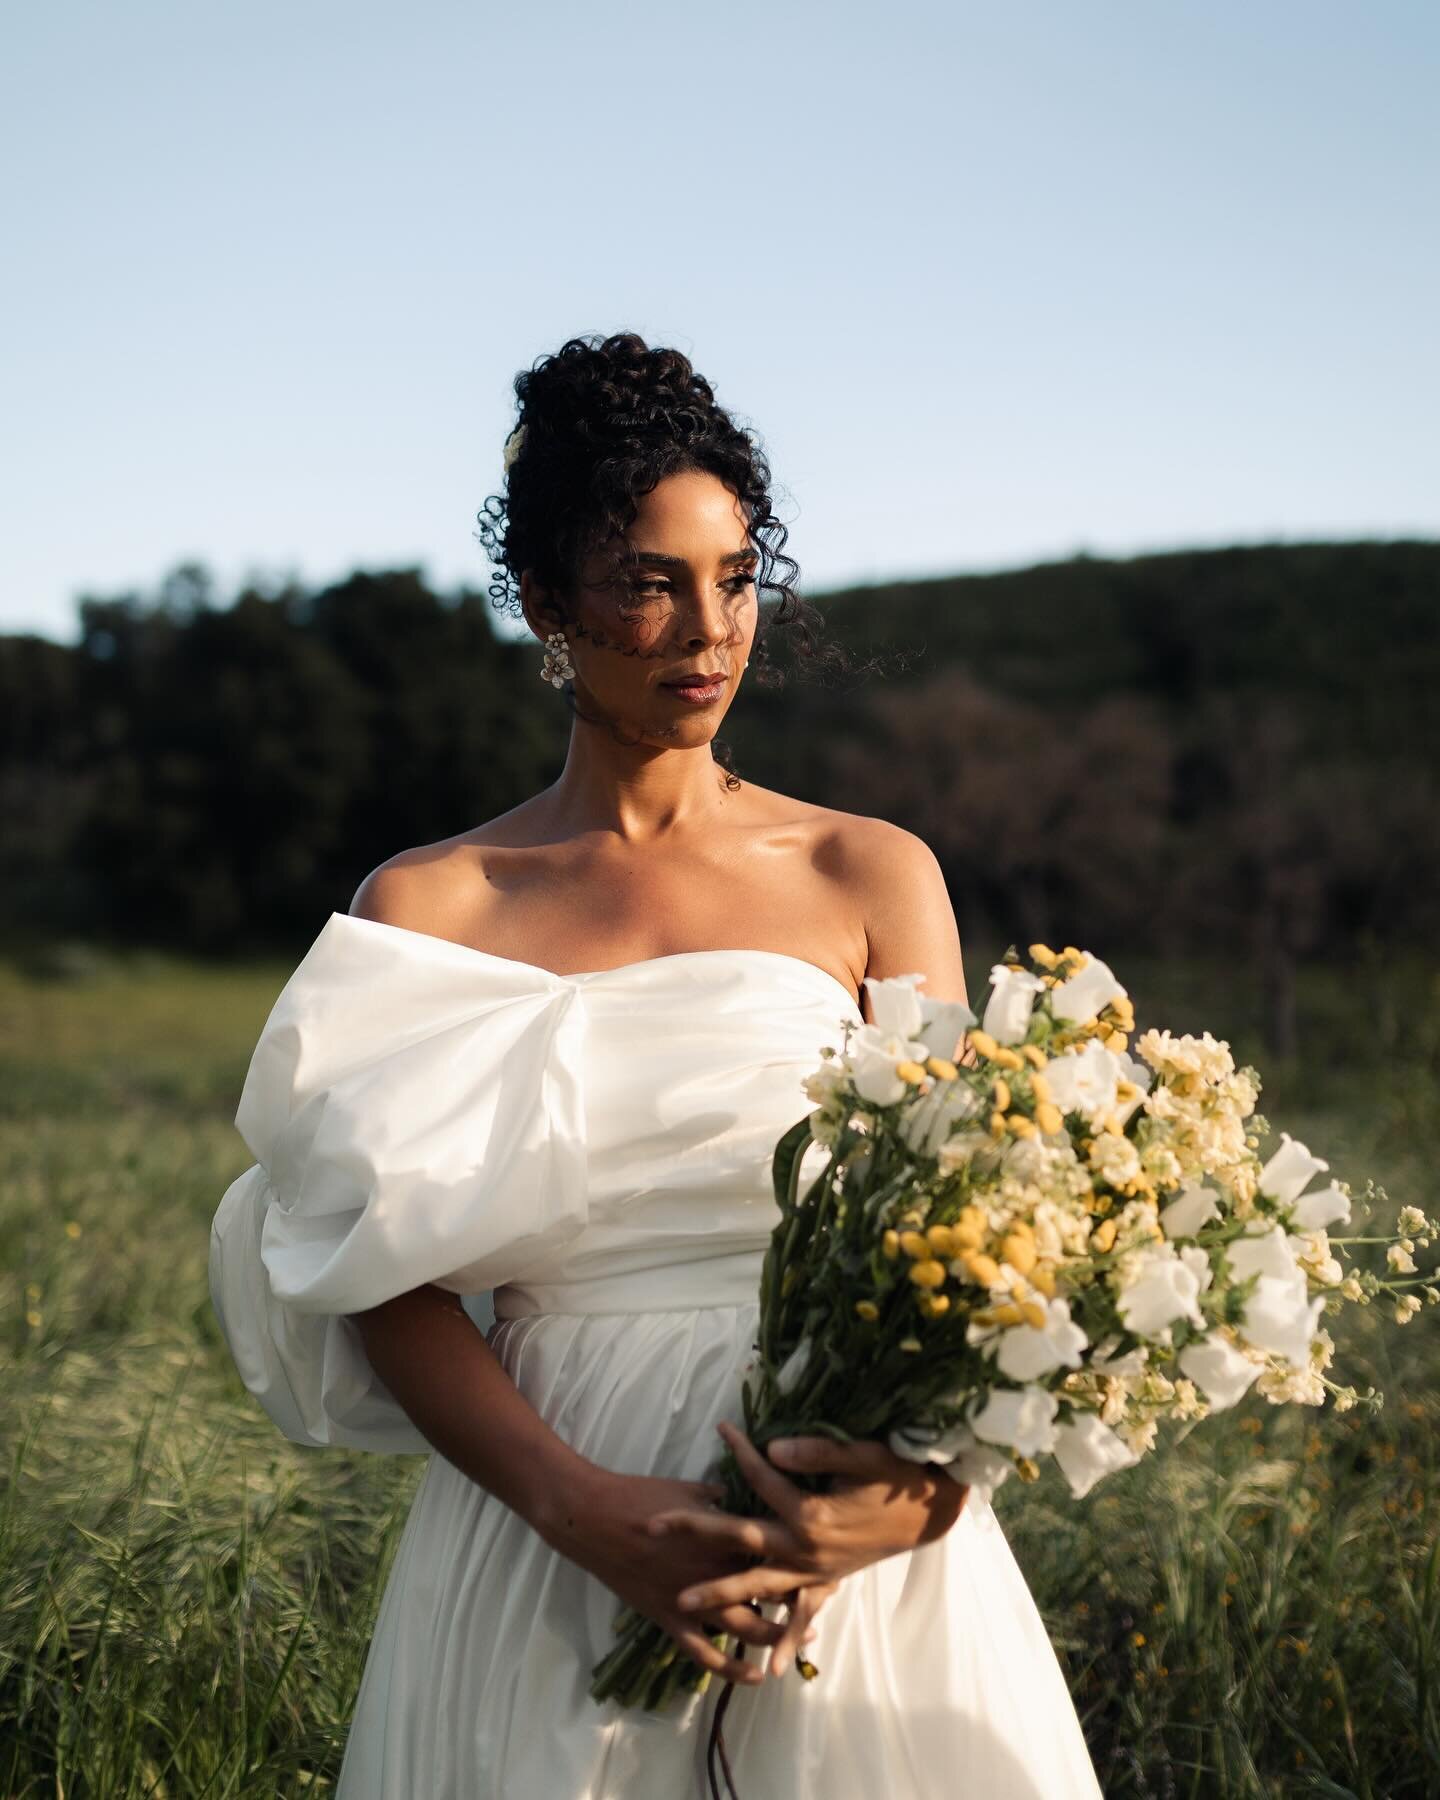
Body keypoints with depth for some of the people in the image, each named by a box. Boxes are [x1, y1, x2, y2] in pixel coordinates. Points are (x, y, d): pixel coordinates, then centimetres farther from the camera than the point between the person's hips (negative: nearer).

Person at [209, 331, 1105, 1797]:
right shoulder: (425, 909, 3)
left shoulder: (872, 877, 4)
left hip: (850, 1528, 1)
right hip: (547, 1531, 0)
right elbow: (391, 1283, -3)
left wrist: (922, 1481, -19)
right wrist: (587, 1509, -19)